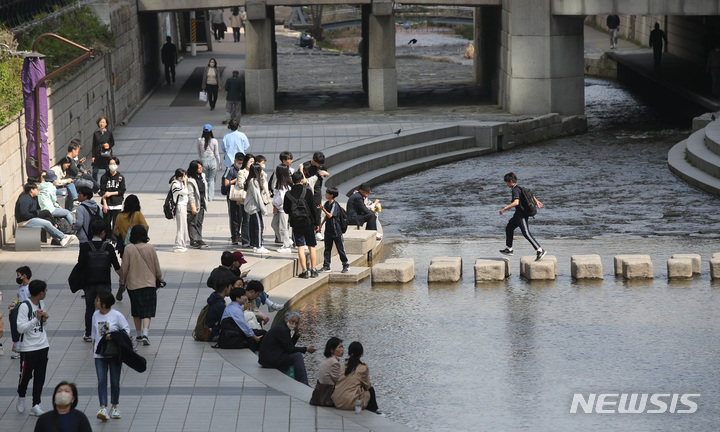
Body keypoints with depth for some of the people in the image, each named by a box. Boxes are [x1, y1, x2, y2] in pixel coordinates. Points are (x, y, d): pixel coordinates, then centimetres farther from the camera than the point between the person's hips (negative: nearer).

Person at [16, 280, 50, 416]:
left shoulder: (41, 304, 7)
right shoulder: (24, 306, -16)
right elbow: (20, 328, -22)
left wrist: (44, 320, 0)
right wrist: (36, 319, -28)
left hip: (43, 346, 6)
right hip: (28, 348, -6)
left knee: (40, 377, 5)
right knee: (25, 376, 4)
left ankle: (36, 406, 9)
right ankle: (21, 399, 30)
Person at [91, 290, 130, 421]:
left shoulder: (117, 315, -8)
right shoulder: (96, 315, 6)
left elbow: (126, 330, -4)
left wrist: (113, 336, -19)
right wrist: (93, 350, 18)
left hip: (114, 354, -3)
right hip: (100, 354, 3)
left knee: (115, 382, 7)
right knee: (101, 382, -9)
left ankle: (115, 407, 23)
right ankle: (103, 409, -15)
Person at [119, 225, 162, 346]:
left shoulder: (129, 249, -9)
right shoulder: (150, 248, -5)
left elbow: (124, 268, -4)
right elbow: (157, 267, 3)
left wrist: (122, 282, 10)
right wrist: (159, 279, 20)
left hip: (133, 285, 0)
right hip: (149, 284, 0)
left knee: (136, 312, 16)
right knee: (147, 311, 1)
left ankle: (139, 334, 23)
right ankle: (145, 334, -17)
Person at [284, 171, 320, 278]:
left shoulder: (288, 194, -2)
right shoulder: (307, 192, -7)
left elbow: (286, 210, 3)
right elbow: (313, 208, -5)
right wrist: (317, 223, 2)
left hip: (296, 224, 1)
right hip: (308, 222, -1)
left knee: (300, 247, 3)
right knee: (311, 246, 9)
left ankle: (304, 271, -1)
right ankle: (313, 270, 9)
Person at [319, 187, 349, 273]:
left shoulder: (335, 204, -17)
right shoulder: (327, 203, 8)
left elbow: (330, 215, -24)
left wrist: (323, 209, -30)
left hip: (336, 230, -8)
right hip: (328, 230, 8)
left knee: (340, 248, 2)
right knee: (327, 249, 8)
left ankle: (346, 265, 13)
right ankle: (326, 266, 12)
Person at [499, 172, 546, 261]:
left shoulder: (515, 190, -19)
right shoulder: (519, 188, 11)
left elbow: (516, 202, -32)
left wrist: (504, 209, -29)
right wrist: (537, 201, 38)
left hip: (521, 215, -11)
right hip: (518, 214, 11)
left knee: (526, 233, -14)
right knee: (509, 228, 21)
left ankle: (540, 251, -19)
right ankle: (509, 249, 31)